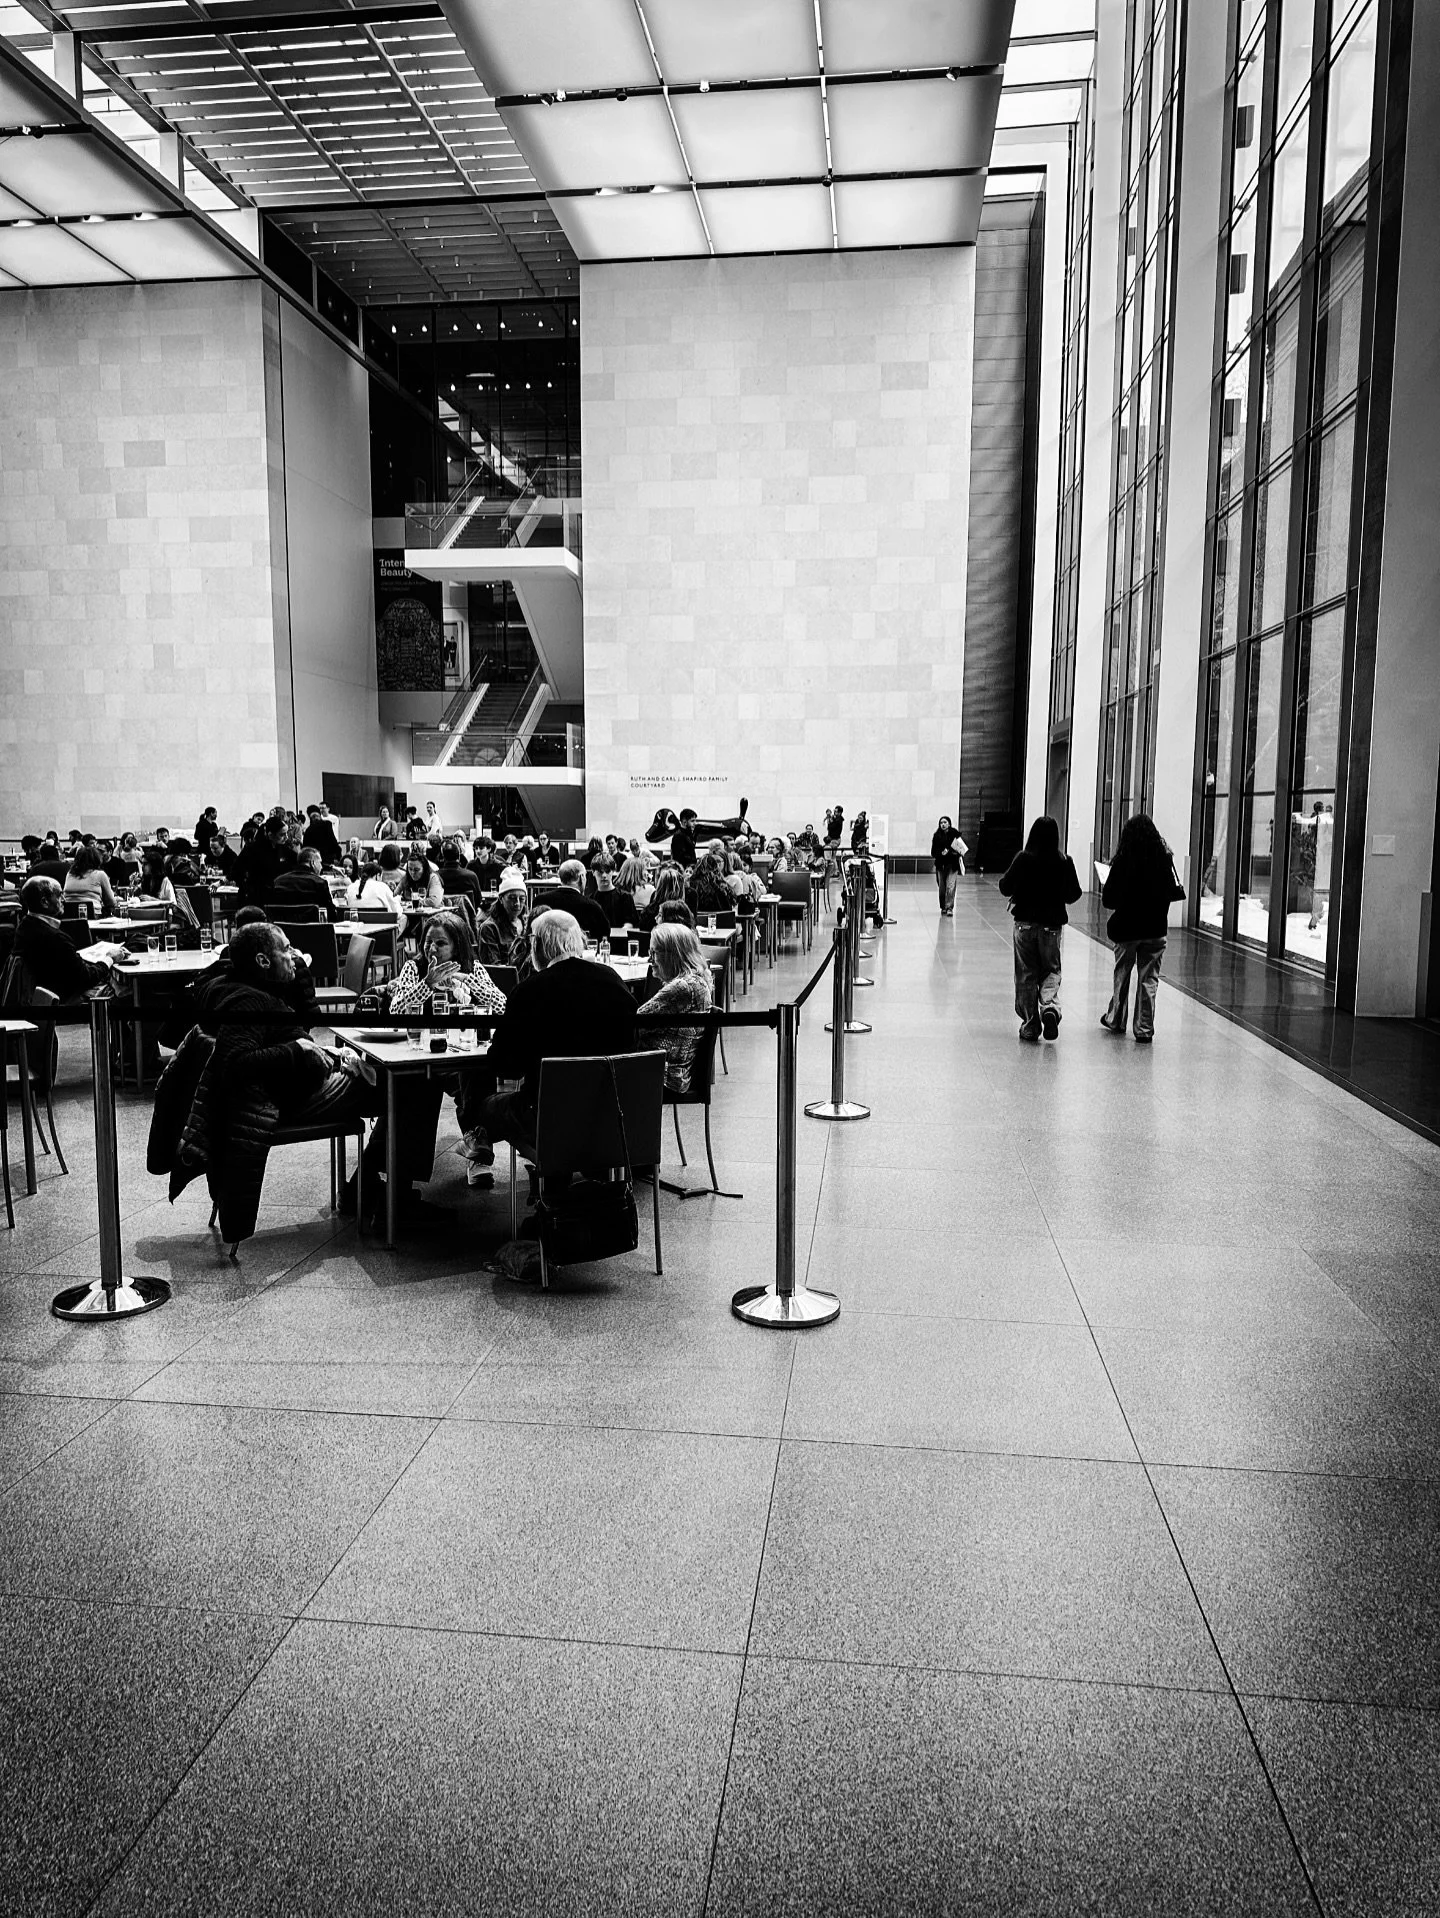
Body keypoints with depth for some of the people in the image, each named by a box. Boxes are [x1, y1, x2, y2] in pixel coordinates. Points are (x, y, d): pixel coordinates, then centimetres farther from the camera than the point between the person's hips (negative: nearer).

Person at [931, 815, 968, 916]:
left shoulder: (954, 834, -2)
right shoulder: (936, 836, 2)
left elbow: (961, 848, -1)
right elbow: (933, 852, 2)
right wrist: (941, 853, -17)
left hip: (952, 864, -2)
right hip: (941, 864, 2)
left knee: (950, 887, -12)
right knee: (942, 888, 7)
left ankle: (949, 908, -12)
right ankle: (943, 908, 23)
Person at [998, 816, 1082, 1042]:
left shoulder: (1022, 859, -11)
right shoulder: (1064, 861, -6)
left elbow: (1005, 887, -5)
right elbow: (1074, 895, 1)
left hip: (1025, 923, -1)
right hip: (1052, 925, 1)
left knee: (1026, 975, 8)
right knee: (1051, 970, 13)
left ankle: (1030, 1024, 10)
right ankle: (1050, 1006, -14)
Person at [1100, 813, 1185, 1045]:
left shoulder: (1122, 862, -13)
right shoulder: (1163, 861, -9)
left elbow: (1108, 899, -10)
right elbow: (1173, 892, -2)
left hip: (1126, 928, -1)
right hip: (1155, 929, 1)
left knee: (1122, 975, 18)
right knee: (1149, 978, 7)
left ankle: (1116, 1020, 32)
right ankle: (1144, 1029, 7)